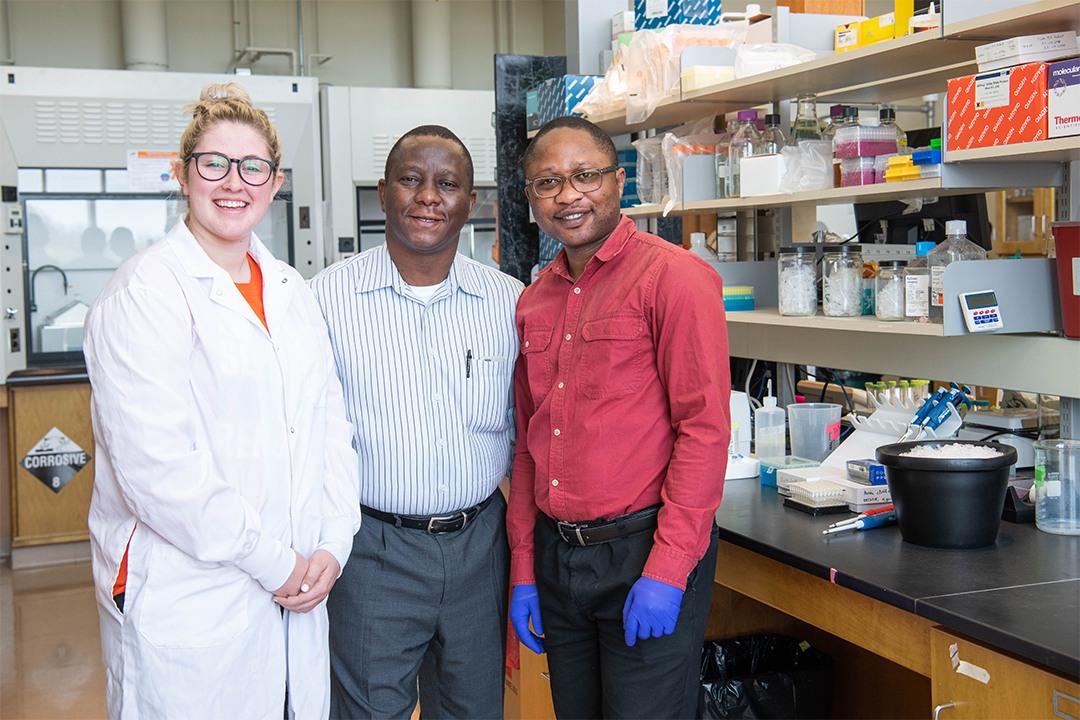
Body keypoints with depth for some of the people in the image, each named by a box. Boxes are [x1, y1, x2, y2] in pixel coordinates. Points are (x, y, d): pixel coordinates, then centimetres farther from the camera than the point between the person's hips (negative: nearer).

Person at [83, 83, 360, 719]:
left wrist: (333, 543, -2)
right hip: (185, 601, -6)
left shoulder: (293, 291, 12)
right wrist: (272, 563, -14)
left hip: (297, 590, 6)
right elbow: (156, 467, -18)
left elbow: (330, 422, 12)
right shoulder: (145, 293, -10)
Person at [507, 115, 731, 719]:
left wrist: (667, 570, -18)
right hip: (556, 553, 6)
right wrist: (524, 567, 11)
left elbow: (705, 427, -14)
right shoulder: (534, 301, 11)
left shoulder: (674, 276, -9)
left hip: (641, 551, -6)